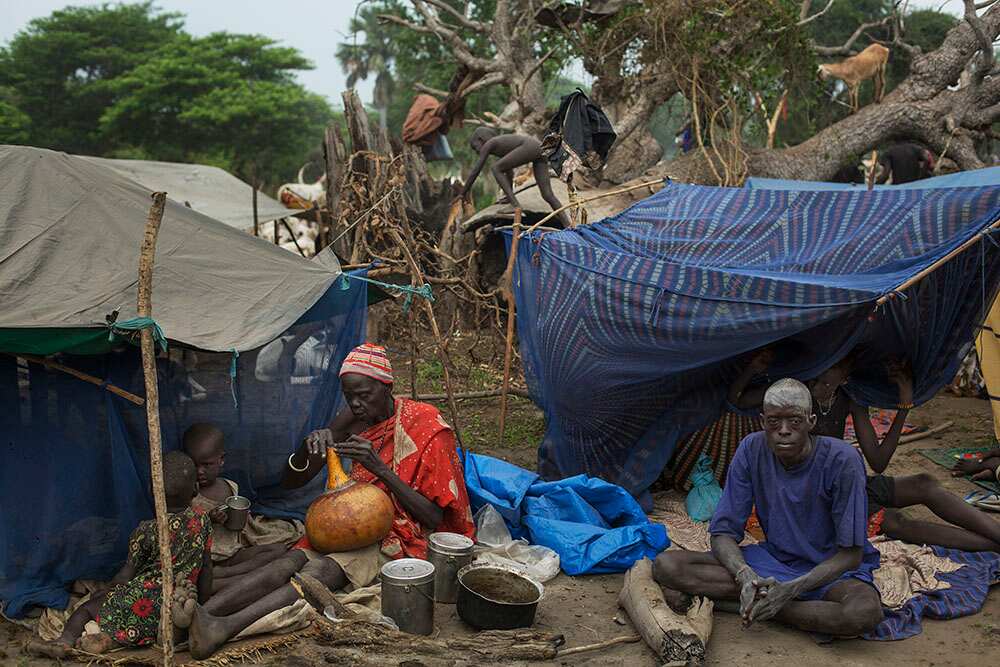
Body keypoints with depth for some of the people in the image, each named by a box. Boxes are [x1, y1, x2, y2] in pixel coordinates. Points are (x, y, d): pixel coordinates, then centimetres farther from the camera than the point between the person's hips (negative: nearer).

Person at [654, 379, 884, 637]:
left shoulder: (841, 461, -21)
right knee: (665, 565, -17)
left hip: (832, 567, -2)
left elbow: (850, 553, -17)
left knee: (866, 613, -40)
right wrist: (746, 577, -31)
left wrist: (792, 589, -30)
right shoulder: (752, 450, -12)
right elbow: (723, 532, -9)